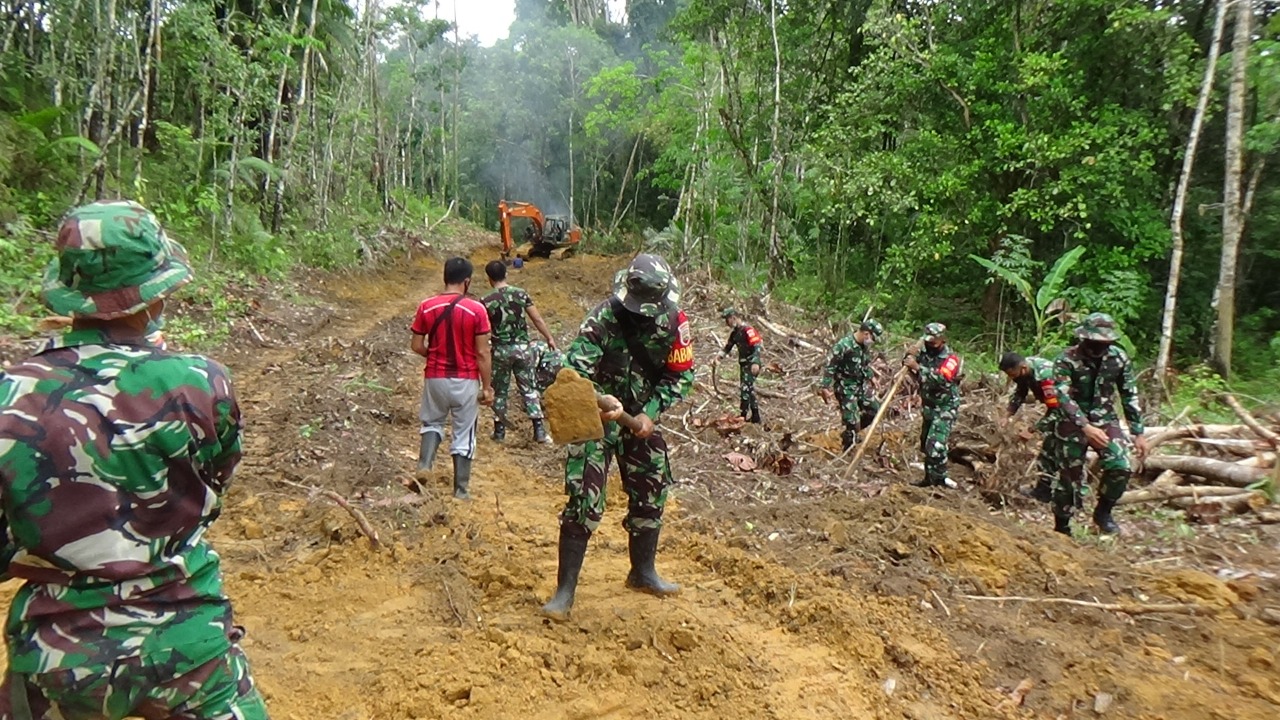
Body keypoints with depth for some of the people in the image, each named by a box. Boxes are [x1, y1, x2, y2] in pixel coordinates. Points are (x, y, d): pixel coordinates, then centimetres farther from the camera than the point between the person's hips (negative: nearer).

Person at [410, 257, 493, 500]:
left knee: (432, 422, 24)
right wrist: (487, 386, -3)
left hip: (435, 378, 2)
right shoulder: (476, 310, -11)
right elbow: (482, 353, -11)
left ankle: (424, 464, 2)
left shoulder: (426, 307, -4)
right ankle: (461, 490, 15)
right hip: (466, 380, -2)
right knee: (464, 434, 9)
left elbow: (416, 346, 0)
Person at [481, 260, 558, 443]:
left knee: (500, 391, 13)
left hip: (500, 350, -1)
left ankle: (500, 430, 22)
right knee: (529, 388, 7)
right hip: (522, 347, 2)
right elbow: (537, 319, 1)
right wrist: (550, 338, 13)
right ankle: (539, 429, 3)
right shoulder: (521, 294, -2)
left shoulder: (486, 302, -9)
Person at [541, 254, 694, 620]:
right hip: (597, 416, -5)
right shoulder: (603, 318, -22)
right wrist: (599, 400, -49)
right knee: (584, 501, -11)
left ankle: (643, 573, 35)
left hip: (641, 418, 5)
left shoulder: (673, 322, -9)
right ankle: (565, 589, 0)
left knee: (651, 494, 14)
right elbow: (574, 366, -31)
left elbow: (681, 374, -1)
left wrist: (650, 413, -12)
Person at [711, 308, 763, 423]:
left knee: (745, 389, -13)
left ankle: (743, 417, -10)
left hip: (751, 365, -10)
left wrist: (755, 363, -32)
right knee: (749, 390, 13)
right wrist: (718, 358, 5)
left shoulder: (747, 329, -15)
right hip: (744, 365, 10)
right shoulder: (735, 332, 14)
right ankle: (755, 418, 21)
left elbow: (757, 346, -22)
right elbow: (727, 348, 18)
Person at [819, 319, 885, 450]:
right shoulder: (843, 345, -25)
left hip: (861, 385, 8)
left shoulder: (865, 345, 0)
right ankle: (848, 448, 16)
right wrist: (825, 388, -25)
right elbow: (829, 366, -23)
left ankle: (852, 432, 31)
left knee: (874, 410, 12)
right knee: (852, 420, -5)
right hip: (846, 388, -8)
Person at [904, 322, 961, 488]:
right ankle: (930, 477, 26)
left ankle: (938, 478, -10)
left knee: (935, 443, -18)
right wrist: (909, 361, -15)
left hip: (945, 408, -7)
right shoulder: (924, 353, 1)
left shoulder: (950, 358, -17)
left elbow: (942, 380, -32)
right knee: (925, 443, 14)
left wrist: (917, 367, -37)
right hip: (928, 406, 7)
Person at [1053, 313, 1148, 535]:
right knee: (1070, 477, 0)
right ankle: (1061, 528, 17)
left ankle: (1103, 512, 8)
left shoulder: (1119, 358, -3)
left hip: (1106, 421, 3)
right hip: (1075, 424, -3)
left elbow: (1130, 397, 5)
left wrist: (1138, 433, 4)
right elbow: (1064, 398, -23)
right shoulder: (1067, 360, -15)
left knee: (1121, 468, -17)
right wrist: (1086, 427, -35)